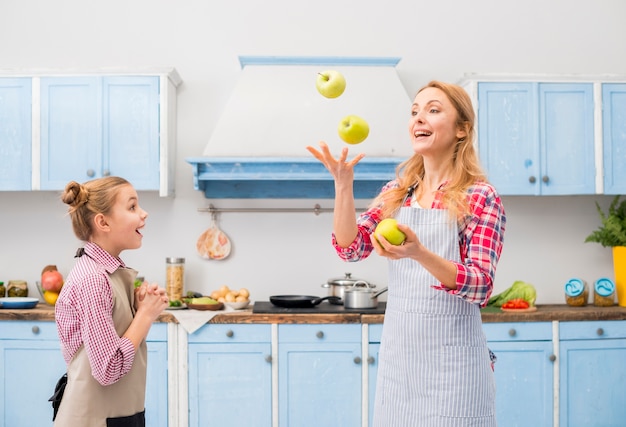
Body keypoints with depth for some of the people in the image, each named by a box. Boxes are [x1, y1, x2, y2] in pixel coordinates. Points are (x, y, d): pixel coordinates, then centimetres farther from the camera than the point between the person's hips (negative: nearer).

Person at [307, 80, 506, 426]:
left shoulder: (481, 197, -9)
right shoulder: (397, 192, 6)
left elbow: (482, 287, -16)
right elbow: (351, 248, -3)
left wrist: (418, 253, -33)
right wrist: (343, 185, -18)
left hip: (450, 356, -4)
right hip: (396, 350, 5)